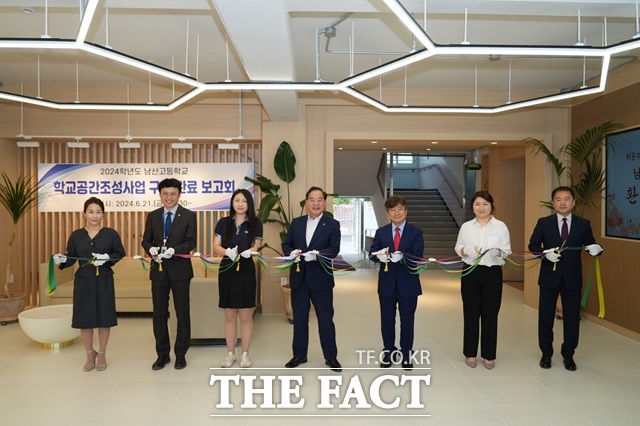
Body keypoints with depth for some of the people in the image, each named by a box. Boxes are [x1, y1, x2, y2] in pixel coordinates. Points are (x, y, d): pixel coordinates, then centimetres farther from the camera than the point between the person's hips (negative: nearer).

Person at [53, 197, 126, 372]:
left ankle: (102, 354, 24)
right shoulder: (76, 235, 4)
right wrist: (62, 260, -15)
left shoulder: (111, 234, -1)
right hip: (83, 281, 1)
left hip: (104, 281, -1)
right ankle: (90, 354, 27)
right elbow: (71, 258, 5)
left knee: (104, 318, 4)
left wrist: (107, 257, -16)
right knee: (84, 318, 6)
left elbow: (120, 253, 1)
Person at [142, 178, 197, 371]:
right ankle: (162, 354, 21)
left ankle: (180, 354, 19)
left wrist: (173, 250, -25)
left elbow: (191, 242, -8)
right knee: (159, 313, 8)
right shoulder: (152, 216, 9)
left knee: (182, 313, 5)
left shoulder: (188, 215, 0)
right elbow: (146, 240, 8)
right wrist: (151, 249, -14)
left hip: (180, 270, -3)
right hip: (158, 270, 3)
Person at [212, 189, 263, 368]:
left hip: (246, 271, -1)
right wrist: (227, 251, -20)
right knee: (229, 315, 9)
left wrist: (249, 252, -23)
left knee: (246, 315, 4)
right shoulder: (223, 222, 5)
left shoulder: (256, 223, 1)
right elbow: (216, 247, 2)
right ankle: (230, 353, 21)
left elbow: (257, 247, 0)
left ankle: (245, 354, 18)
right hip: (227, 271, 2)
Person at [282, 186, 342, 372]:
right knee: (299, 318, 12)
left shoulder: (332, 224, -2)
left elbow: (334, 249, -12)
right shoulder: (296, 222, 9)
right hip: (298, 278, 3)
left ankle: (331, 357, 19)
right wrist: (292, 252, -14)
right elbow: (286, 244, 8)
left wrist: (316, 254, -29)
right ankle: (299, 354, 26)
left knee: (325, 319, 6)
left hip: (321, 278, -3)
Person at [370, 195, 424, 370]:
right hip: (387, 283, 2)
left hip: (408, 283, -2)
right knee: (387, 320, 11)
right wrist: (380, 256, -24)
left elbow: (418, 255, -12)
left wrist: (402, 256, -31)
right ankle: (388, 353, 27)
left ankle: (406, 355, 23)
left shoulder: (416, 232, 0)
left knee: (407, 320, 8)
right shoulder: (381, 232, 7)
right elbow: (372, 253, 0)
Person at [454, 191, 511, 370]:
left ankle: (489, 355, 18)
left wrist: (498, 252, -21)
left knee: (490, 314, 4)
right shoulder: (466, 226, 5)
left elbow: (507, 251, 1)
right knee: (471, 313, 6)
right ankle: (470, 353, 20)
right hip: (470, 272, 1)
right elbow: (458, 248, 8)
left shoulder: (500, 226, 0)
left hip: (493, 273, -1)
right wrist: (466, 250, -14)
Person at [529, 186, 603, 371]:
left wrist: (596, 249, -19)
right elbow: (532, 245, 1)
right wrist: (545, 252, -18)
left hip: (572, 278, 1)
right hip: (549, 277, 0)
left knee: (572, 318, 8)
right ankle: (546, 354, 25)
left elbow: (590, 246, 5)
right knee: (545, 317, 9)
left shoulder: (583, 224, 2)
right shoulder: (544, 223, 0)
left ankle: (568, 355, 26)